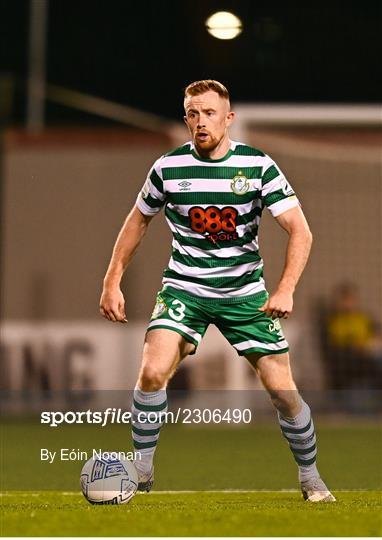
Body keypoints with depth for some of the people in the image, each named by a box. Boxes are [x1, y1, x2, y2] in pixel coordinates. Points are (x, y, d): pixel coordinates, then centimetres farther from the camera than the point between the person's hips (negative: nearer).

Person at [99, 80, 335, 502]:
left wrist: (285, 290, -22)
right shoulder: (168, 167, -4)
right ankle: (141, 471, -5)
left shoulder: (258, 165, -8)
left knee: (281, 388, -4)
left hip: (244, 290, 0)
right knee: (153, 371, -23)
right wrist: (112, 282, 6)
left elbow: (299, 232, -9)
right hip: (184, 288, 0)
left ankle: (310, 477, 18)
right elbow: (137, 221, 12)